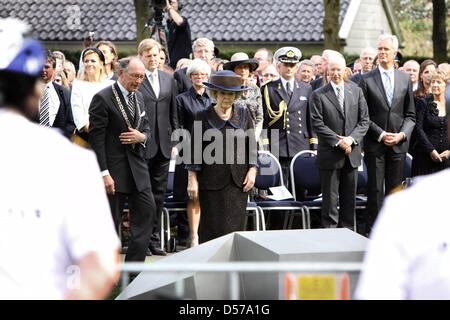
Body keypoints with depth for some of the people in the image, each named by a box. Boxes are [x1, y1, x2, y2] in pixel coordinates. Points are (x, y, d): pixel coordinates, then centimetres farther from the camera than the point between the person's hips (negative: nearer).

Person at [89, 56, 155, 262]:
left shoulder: (138, 97, 13)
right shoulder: (102, 98, -11)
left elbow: (146, 128, 21)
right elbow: (96, 138, -13)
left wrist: (141, 137, -5)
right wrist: (104, 174, -18)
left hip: (137, 166, 7)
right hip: (113, 169, -7)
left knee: (146, 211, 1)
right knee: (111, 220, 0)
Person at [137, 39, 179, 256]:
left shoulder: (168, 80, 13)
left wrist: (175, 139, 10)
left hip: (163, 145, 5)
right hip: (142, 145, -5)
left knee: (159, 193, 7)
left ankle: (154, 239, 13)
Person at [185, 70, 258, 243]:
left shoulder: (244, 115, 9)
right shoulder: (204, 117, 1)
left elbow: (252, 145, 11)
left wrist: (252, 171, -1)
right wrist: (192, 179, -3)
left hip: (238, 183, 2)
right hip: (212, 182, -2)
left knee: (235, 227, 0)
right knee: (214, 228, -5)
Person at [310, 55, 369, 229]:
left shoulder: (356, 91, 8)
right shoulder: (319, 95, -2)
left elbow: (364, 120, 5)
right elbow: (318, 124, -8)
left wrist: (352, 138, -10)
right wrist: (337, 141, -15)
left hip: (352, 152, 3)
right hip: (329, 154, -3)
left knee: (350, 197, 9)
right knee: (330, 197, -1)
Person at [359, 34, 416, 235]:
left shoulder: (405, 79, 9)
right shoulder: (367, 80, 0)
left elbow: (410, 114, 11)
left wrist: (402, 134, -5)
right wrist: (381, 135, -10)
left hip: (399, 144, 3)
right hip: (375, 144, -2)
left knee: (394, 189, 5)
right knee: (375, 190, -3)